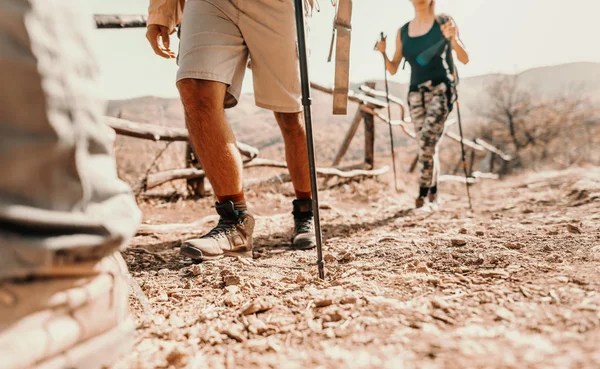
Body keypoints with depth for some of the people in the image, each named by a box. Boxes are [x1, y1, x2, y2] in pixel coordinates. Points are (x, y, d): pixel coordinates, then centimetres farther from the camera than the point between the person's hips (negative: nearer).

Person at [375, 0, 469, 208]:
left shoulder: (444, 22, 1)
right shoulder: (403, 32, 10)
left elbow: (465, 59, -3)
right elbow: (393, 69, 13)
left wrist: (453, 38, -21)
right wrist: (383, 52, -6)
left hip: (441, 89, -3)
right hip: (416, 93, 4)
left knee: (427, 140, -20)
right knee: (429, 146, 4)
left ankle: (422, 194, -13)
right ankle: (433, 193, 16)